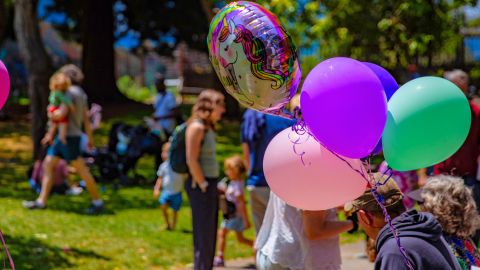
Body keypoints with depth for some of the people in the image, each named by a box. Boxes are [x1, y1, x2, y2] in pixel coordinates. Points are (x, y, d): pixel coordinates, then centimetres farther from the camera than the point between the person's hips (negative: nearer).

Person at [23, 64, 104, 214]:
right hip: (63, 137, 10)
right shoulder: (80, 93, 13)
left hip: (69, 137, -10)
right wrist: (90, 137, 19)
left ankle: (97, 201, 2)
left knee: (81, 170, -4)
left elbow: (62, 114, -24)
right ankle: (41, 201, 7)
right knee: (48, 165, 7)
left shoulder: (70, 93, -15)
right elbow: (86, 117, 16)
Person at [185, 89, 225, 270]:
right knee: (203, 235, -5)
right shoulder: (196, 127, -14)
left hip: (210, 184, 9)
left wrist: (213, 187, 13)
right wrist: (203, 185, -15)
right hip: (200, 186, -9)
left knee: (210, 235, 14)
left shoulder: (208, 127, 14)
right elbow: (192, 160, -18)